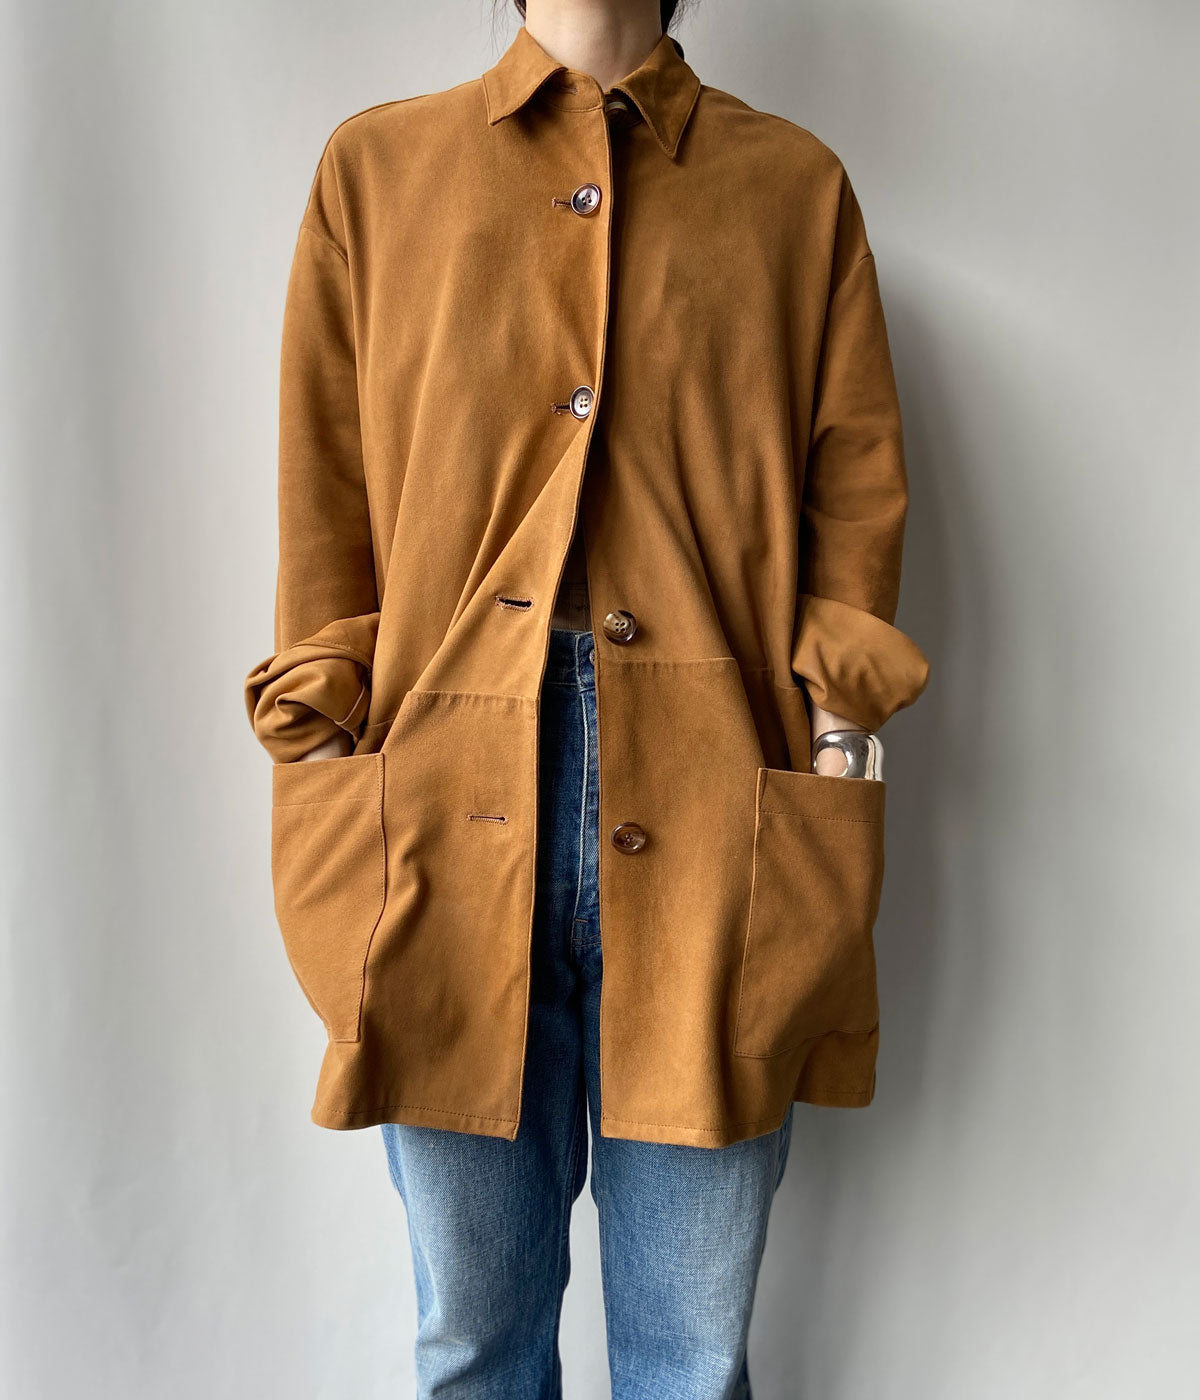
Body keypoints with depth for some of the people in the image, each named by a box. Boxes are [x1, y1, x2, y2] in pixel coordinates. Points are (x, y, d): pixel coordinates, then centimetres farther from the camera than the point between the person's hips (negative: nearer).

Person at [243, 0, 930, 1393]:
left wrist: (833, 742, -3)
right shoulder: (376, 166, 15)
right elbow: (322, 508, 10)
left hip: (712, 830, 0)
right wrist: (333, 792, 2)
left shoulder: (797, 185, 15)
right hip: (448, 815, 1)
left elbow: (858, 502, 9)